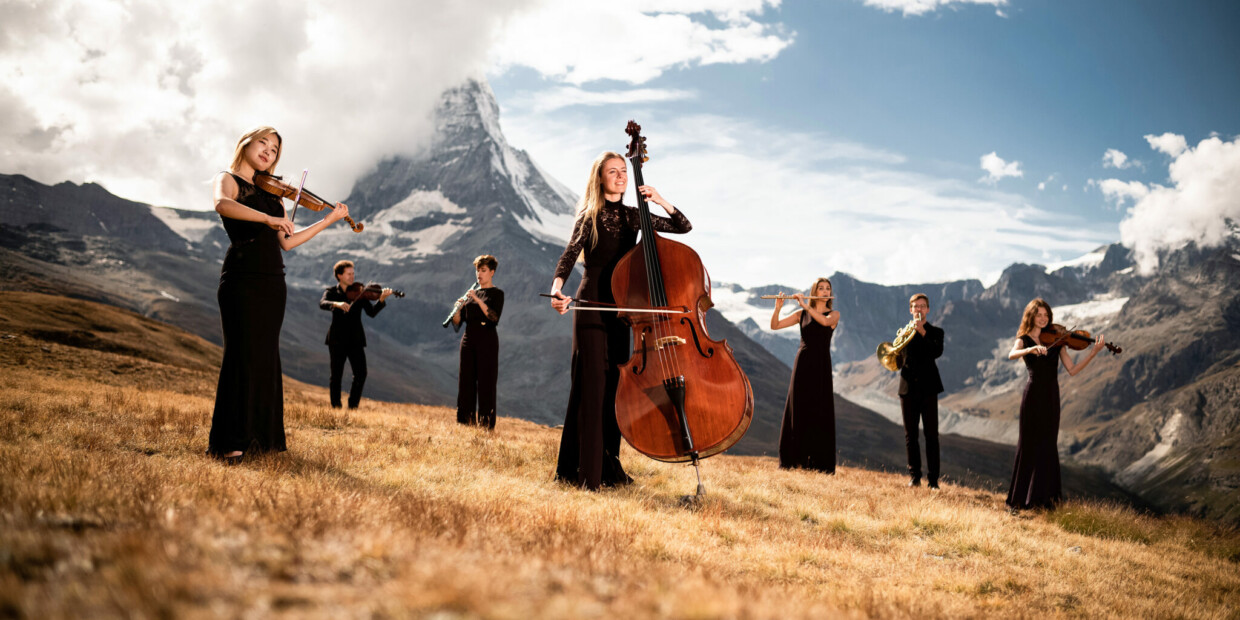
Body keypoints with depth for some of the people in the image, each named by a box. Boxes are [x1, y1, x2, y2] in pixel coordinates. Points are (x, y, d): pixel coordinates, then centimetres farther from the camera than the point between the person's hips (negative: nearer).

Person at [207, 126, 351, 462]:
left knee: (265, 357, 6)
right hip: (242, 279, -7)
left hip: (272, 283, 7)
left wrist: (329, 220, 13)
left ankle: (262, 437, 10)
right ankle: (228, 442, -6)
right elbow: (222, 205, -24)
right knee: (242, 356, -9)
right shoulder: (228, 179, 1)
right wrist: (268, 218, -35)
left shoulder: (271, 193, 20)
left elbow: (287, 241, 15)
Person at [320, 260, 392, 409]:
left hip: (355, 339, 1)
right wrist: (336, 304, -37)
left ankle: (353, 406, 4)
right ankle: (336, 407, 15)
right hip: (337, 339, -1)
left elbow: (371, 312, -3)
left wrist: (381, 300, -21)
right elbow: (322, 303, -17)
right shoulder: (331, 292, 6)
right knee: (336, 375, 0)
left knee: (361, 374, -9)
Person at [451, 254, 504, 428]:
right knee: (466, 382, 4)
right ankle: (465, 421, 10)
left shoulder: (497, 294, 1)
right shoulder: (471, 293, 16)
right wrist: (458, 308, -9)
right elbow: (457, 323, 11)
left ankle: (486, 424, -5)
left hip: (487, 341, -5)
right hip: (468, 340, 6)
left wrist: (477, 300, -20)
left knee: (485, 383, -7)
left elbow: (494, 317, -17)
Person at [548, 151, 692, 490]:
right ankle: (584, 471, -4)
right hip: (592, 306, -5)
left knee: (615, 385, 9)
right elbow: (569, 255, -17)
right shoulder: (590, 216, -2)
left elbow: (683, 226, 13)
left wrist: (660, 201, -3)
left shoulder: (631, 217, 11)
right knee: (592, 385, -9)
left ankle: (609, 467, 18)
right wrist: (557, 287, -36)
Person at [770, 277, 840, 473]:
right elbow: (775, 325, 3)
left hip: (821, 365, -2)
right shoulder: (802, 315, 11)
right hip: (802, 362, 2)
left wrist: (804, 304, -19)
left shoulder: (834, 314, 6)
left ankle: (820, 463, -1)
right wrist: (778, 308, -14)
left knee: (820, 413, -4)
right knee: (798, 410, 2)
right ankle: (793, 460, 7)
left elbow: (825, 321, -19)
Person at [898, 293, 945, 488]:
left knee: (931, 435, -4)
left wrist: (922, 332, -20)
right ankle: (914, 476, 12)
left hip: (928, 388, -2)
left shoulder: (935, 332, 7)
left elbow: (937, 351, -13)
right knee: (910, 435, 5)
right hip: (908, 387, 2)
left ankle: (933, 479, -2)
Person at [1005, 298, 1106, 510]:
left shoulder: (1056, 340, 9)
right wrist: (1031, 349, -42)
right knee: (1029, 444, -1)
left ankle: (1043, 496, 13)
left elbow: (1072, 370, 0)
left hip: (1051, 397, 3)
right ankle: (1021, 498, 7)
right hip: (1033, 396, -3)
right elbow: (1011, 355, -23)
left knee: (1048, 445, 5)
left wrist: (1093, 352, -11)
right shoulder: (1024, 340, 1)